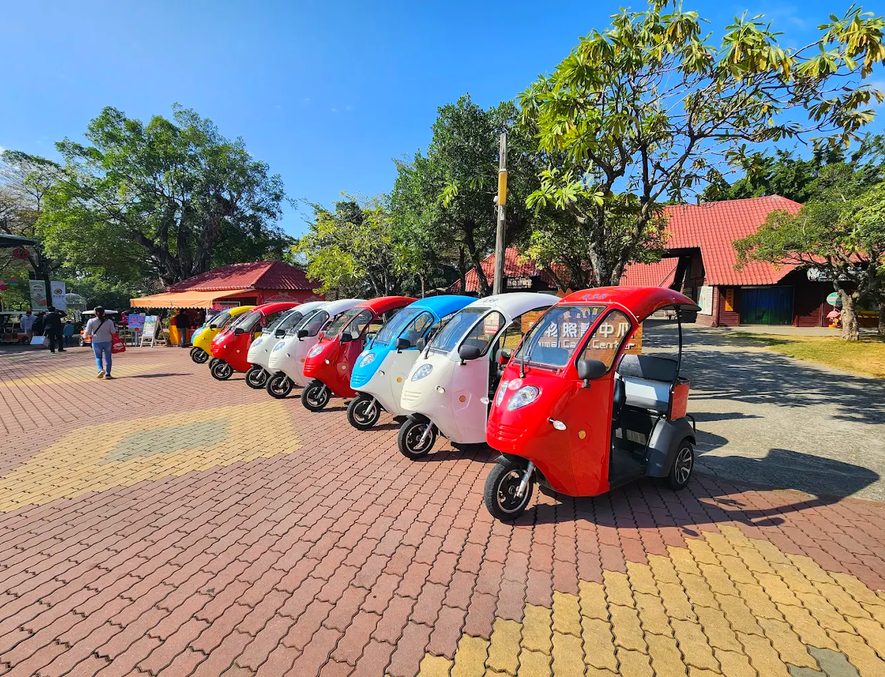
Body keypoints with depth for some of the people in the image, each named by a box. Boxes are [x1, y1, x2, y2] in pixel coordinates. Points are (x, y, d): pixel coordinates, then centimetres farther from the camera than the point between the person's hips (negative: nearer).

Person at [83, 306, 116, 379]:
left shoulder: (91, 321, -7)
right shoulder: (109, 321, -5)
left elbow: (87, 333, -4)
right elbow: (113, 331, -4)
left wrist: (85, 335, 17)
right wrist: (116, 328, 17)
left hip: (96, 342, 0)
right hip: (107, 341, 1)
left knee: (98, 357, 14)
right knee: (107, 357, 8)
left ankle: (101, 370, -10)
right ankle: (107, 374, 6)